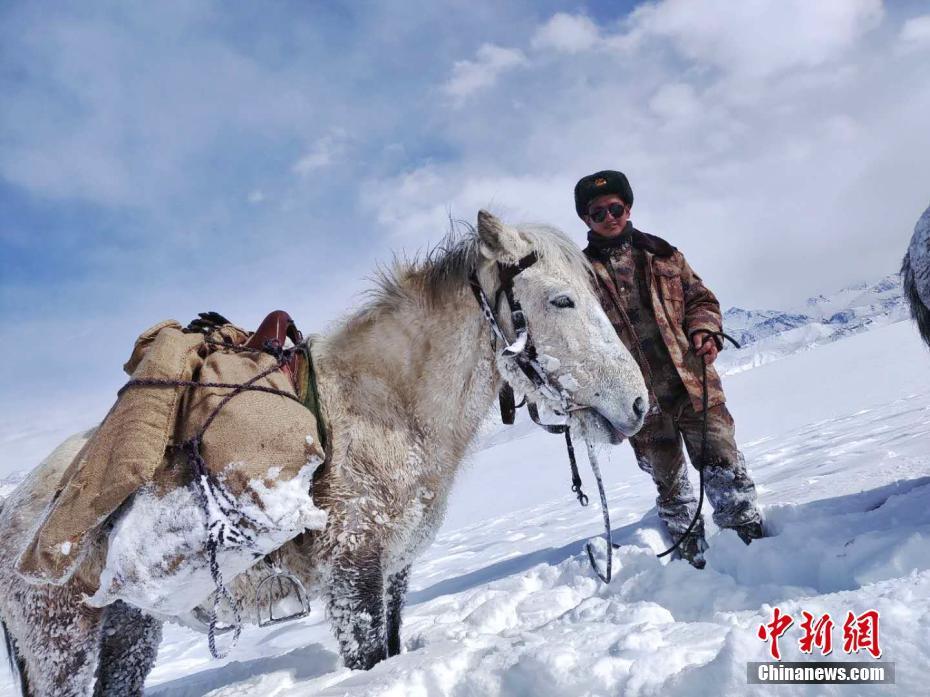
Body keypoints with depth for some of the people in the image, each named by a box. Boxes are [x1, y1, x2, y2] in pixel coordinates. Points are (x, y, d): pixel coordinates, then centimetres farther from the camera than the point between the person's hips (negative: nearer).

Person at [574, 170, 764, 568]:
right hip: (641, 398, -1)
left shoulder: (662, 255, 10)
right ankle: (693, 558, 21)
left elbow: (700, 298, 16)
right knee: (670, 483, 9)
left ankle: (752, 536, 12)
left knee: (724, 465, -1)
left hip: (693, 382, 1)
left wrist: (705, 332, -4)